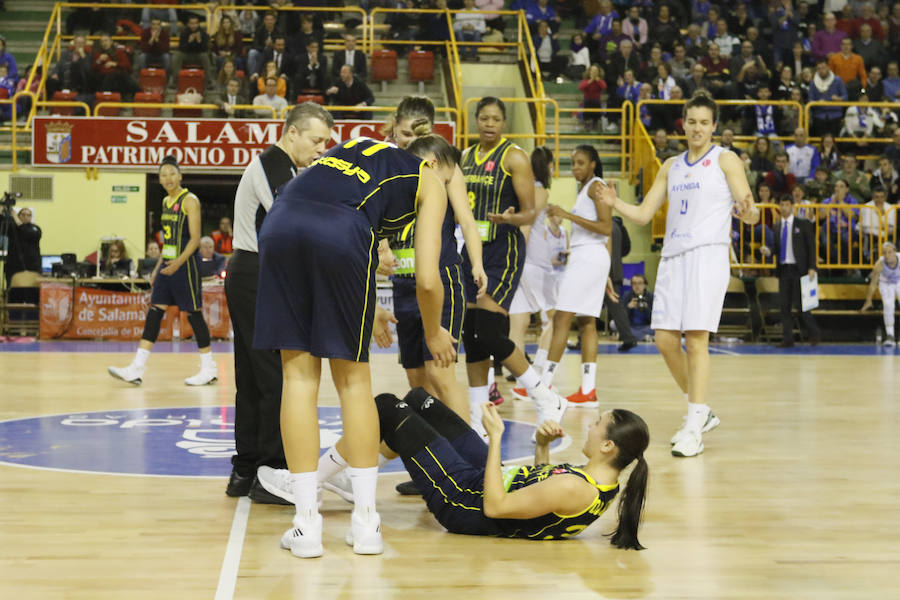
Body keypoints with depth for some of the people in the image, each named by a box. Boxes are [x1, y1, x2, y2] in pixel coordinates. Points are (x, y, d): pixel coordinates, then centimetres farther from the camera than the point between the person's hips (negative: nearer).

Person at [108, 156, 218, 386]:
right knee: (154, 313, 3)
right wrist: (159, 266, 18)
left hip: (185, 265, -8)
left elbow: (195, 238, -16)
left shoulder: (189, 200, -10)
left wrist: (179, 262, -28)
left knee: (193, 314, -1)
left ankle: (209, 369, 10)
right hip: (167, 264, 8)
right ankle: (136, 369, 1)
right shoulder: (166, 201, 14)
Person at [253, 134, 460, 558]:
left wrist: (364, 311, 49)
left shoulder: (358, 148, 38)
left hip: (279, 224, 4)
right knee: (353, 377, 10)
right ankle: (365, 522, 16)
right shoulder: (428, 183, 23)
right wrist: (433, 333, 32)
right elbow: (427, 279, 12)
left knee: (299, 373, 10)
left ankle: (306, 524, 11)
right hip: (340, 233, -4)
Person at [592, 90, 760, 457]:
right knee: (665, 339, 2)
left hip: (708, 255, -6)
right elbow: (643, 214, 18)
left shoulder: (725, 160, 2)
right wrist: (614, 203, -1)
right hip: (674, 256, 6)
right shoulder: (671, 167, 18)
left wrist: (748, 213, -27)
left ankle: (694, 429, -9)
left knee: (696, 339, -11)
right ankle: (701, 412, 21)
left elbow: (750, 213, -3)